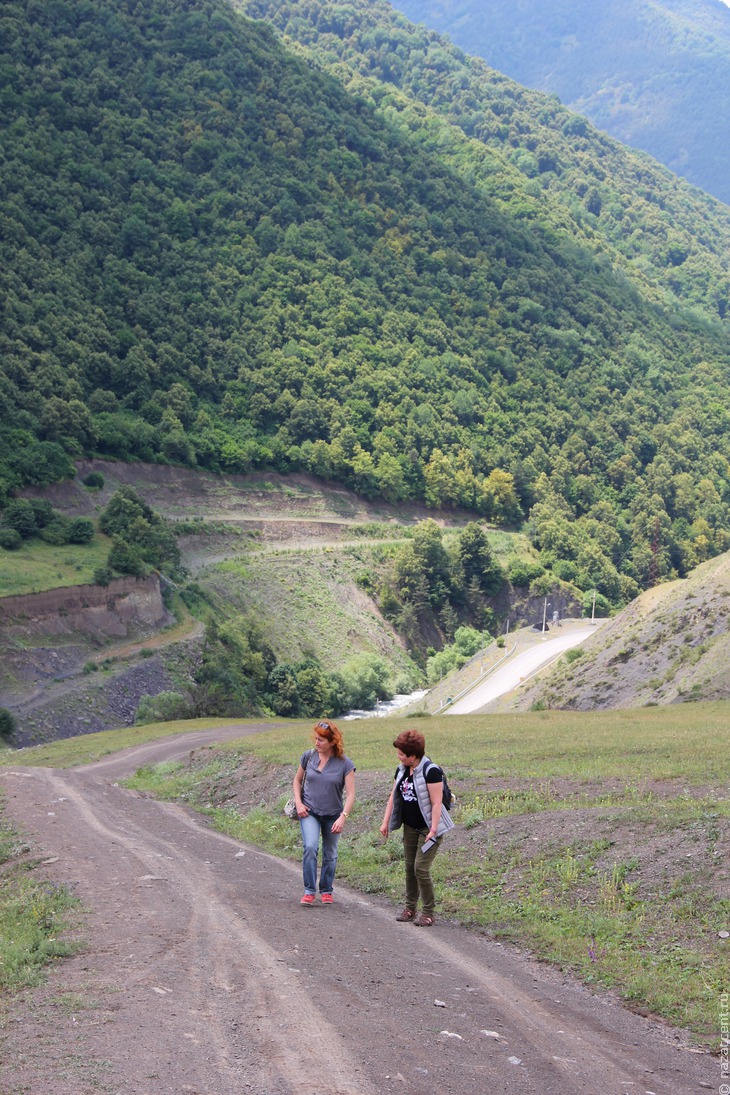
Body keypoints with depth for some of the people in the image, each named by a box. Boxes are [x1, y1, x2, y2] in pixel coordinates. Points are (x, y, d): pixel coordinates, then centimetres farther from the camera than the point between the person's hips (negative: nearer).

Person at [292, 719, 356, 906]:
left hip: (332, 816, 0)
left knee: (330, 855, 10)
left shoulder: (345, 764, -11)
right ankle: (309, 890, -11)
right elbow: (297, 780, 11)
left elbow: (350, 794, -12)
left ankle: (326, 890, 29)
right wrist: (298, 802, -2)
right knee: (310, 847, -19)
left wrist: (343, 817, -22)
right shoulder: (308, 757, -4)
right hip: (309, 812, 0)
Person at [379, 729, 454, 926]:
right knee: (409, 867, 11)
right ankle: (410, 907, 24)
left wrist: (433, 830, -25)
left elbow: (436, 803, -22)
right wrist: (386, 822, 8)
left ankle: (428, 912, 2)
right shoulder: (402, 769, 5)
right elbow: (394, 797, 11)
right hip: (410, 827, 8)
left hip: (428, 828, -8)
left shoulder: (431, 771, -20)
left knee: (421, 869, -10)